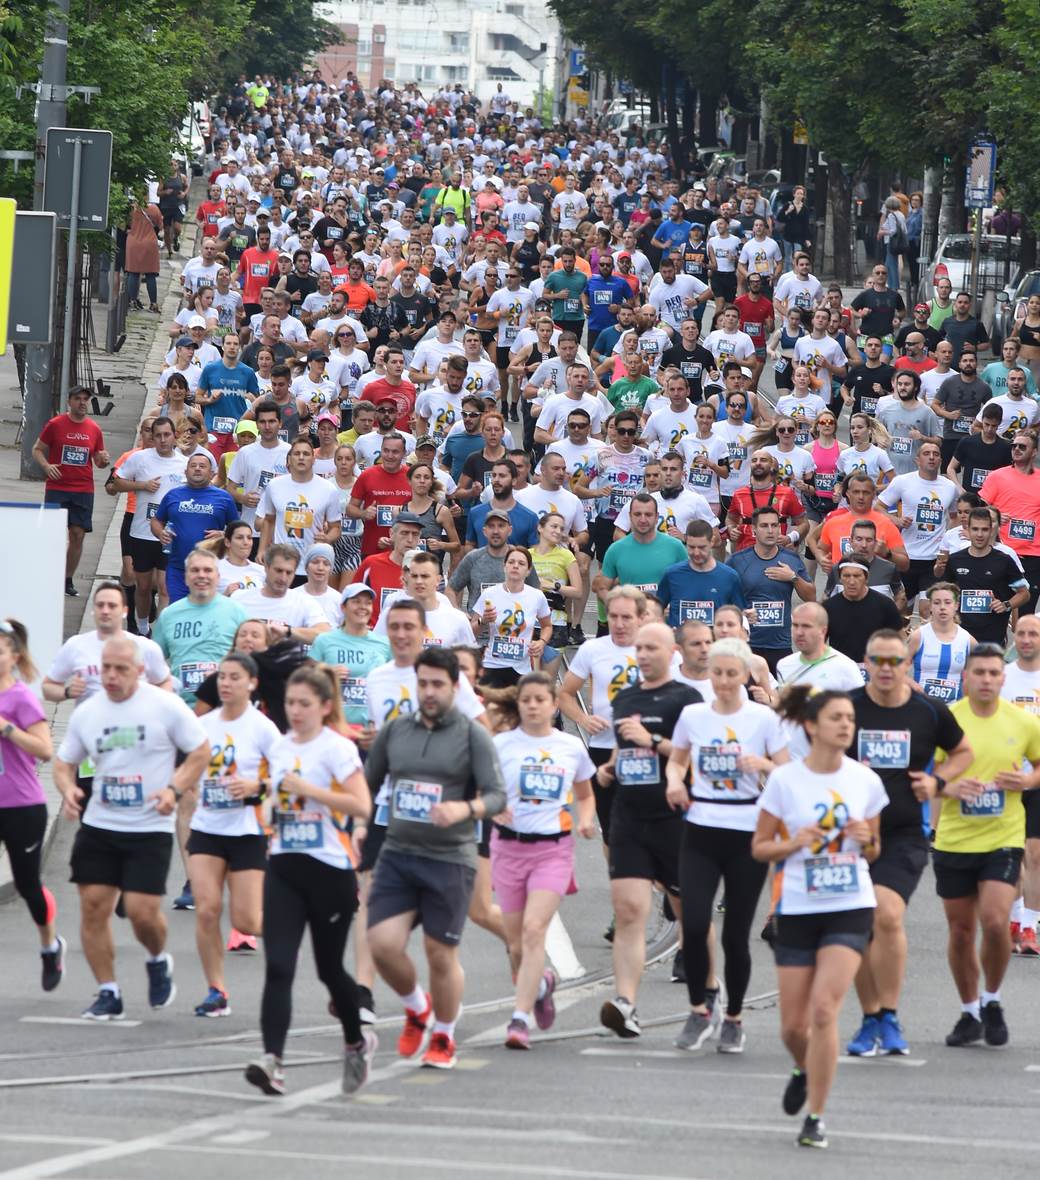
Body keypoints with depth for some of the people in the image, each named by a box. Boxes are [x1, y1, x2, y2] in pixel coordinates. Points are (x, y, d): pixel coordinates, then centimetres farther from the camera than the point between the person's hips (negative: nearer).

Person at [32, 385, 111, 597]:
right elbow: (37, 449, 4)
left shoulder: (94, 430, 8)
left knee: (78, 534, 0)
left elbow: (98, 460, 17)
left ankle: (68, 580, 10)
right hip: (57, 489, -3)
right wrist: (46, 465, -16)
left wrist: (104, 461, -7)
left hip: (84, 490, 3)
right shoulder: (55, 425, -2)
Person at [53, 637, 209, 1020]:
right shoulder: (86, 712, 4)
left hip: (151, 828, -4)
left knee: (142, 910, -11)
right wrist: (68, 789, -7)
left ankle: (158, 961, 23)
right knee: (93, 906, -3)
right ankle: (108, 993, 8)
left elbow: (200, 750, -2)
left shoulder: (165, 706, -8)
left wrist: (174, 789, -15)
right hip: (98, 826, 4)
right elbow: (64, 761, 15)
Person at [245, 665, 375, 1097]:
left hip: (329, 871, -5)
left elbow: (361, 805, -19)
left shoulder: (337, 749, -9)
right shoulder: (280, 748, 11)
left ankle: (357, 1042, 36)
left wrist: (307, 789, -22)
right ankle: (272, 1060, -21)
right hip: (284, 868, 5)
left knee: (329, 968, 9)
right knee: (277, 967, -12)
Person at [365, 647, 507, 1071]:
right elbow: (367, 785, 19)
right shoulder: (394, 730, 8)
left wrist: (464, 809, -29)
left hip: (450, 858, -3)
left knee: (441, 953, 2)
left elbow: (497, 795, -10)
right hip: (397, 855, 3)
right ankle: (416, 1008, 21)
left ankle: (444, 1039, 23)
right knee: (383, 945, -9)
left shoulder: (473, 736, -3)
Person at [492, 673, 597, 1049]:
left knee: (534, 930, -18)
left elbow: (585, 795, 20)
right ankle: (541, 984, 39)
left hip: (553, 849, -1)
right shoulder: (502, 744, 1)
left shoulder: (571, 747, 6)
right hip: (509, 846, 1)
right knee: (516, 943, 6)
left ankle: (520, 1019, -19)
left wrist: (586, 818, 0)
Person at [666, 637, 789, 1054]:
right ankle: (700, 1010, 7)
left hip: (746, 834, -2)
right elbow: (676, 759, 21)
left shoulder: (763, 718, -1)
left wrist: (764, 765, -20)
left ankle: (733, 1019, 20)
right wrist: (675, 781, 0)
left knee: (735, 934, 2)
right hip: (701, 832, 2)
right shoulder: (692, 715, 6)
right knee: (694, 925, -14)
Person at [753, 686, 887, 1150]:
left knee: (824, 1009, -17)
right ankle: (805, 1070, 41)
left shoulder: (866, 781, 2)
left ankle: (816, 1118, -7)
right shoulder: (784, 780, -4)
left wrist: (867, 841, -9)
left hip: (850, 908, 0)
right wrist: (795, 842, -17)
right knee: (794, 1025, 5)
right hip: (798, 909, 0)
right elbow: (759, 848, 2)